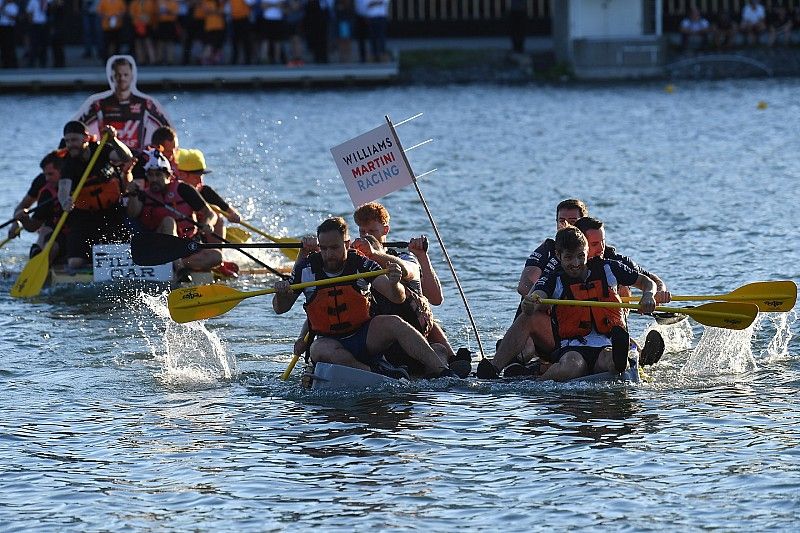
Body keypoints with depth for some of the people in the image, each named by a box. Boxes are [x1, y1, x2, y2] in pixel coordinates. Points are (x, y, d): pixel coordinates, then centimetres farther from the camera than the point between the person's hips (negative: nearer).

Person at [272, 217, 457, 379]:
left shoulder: (361, 265, -5)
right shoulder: (307, 268, -4)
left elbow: (398, 298, -13)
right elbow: (280, 309, 5)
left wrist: (394, 284, -37)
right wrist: (281, 294, -18)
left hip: (365, 337, 0)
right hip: (330, 340, 0)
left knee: (394, 323, -28)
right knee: (319, 351, -35)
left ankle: (443, 372, -33)